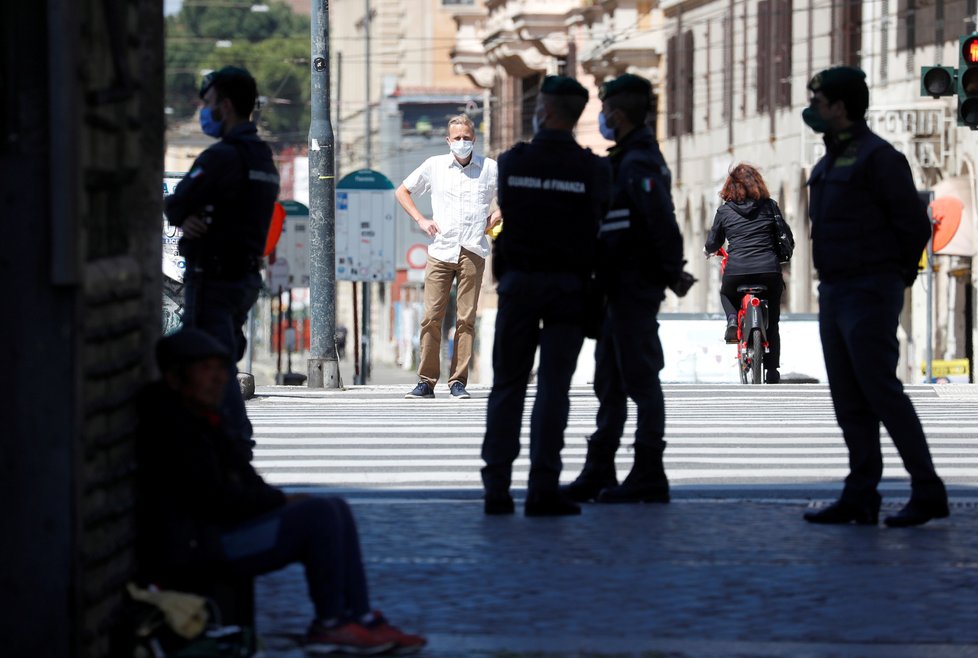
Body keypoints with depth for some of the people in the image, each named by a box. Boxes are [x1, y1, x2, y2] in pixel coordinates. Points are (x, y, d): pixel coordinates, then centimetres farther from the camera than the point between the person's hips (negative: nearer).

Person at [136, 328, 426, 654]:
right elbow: (213, 498, -21)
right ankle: (329, 624, -9)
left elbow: (242, 479, 20)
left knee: (337, 509, 6)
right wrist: (280, 501, -9)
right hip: (196, 549, -11)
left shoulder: (200, 419, 16)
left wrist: (277, 498, 0)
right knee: (320, 514, -18)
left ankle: (360, 618, 2)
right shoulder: (172, 427, -17)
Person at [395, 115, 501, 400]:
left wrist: (496, 217, 6)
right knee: (431, 316, -6)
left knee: (466, 318, -3)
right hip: (441, 251, 0)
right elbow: (402, 191, 20)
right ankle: (426, 381, -1)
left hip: (472, 253, 0)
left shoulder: (490, 168, 7)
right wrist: (421, 220, 7)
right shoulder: (434, 166, 9)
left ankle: (458, 382, 1)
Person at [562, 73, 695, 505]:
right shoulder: (626, 160, 17)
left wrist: (673, 273, -21)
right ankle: (599, 474, 18)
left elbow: (663, 221, -25)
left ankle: (648, 477, -3)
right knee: (610, 383, 13)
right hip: (620, 289, 10)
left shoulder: (638, 163, -15)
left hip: (634, 290, -10)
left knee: (641, 380, -6)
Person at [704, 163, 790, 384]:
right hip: (769, 270, 1)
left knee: (726, 293, 35)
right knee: (771, 324, 16)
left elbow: (712, 245, 15)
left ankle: (732, 321, 7)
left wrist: (710, 249, 38)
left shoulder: (724, 211, 7)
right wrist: (779, 257, 33)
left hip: (736, 271, -1)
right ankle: (772, 372, 11)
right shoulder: (770, 206, 8)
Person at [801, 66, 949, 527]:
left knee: (881, 391, -11)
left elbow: (915, 224, -13)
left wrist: (895, 274, -2)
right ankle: (860, 498, 8)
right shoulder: (830, 163, 16)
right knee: (849, 400, 7)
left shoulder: (878, 157, -13)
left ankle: (928, 492, -5)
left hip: (870, 295, -9)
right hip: (834, 294, 9)